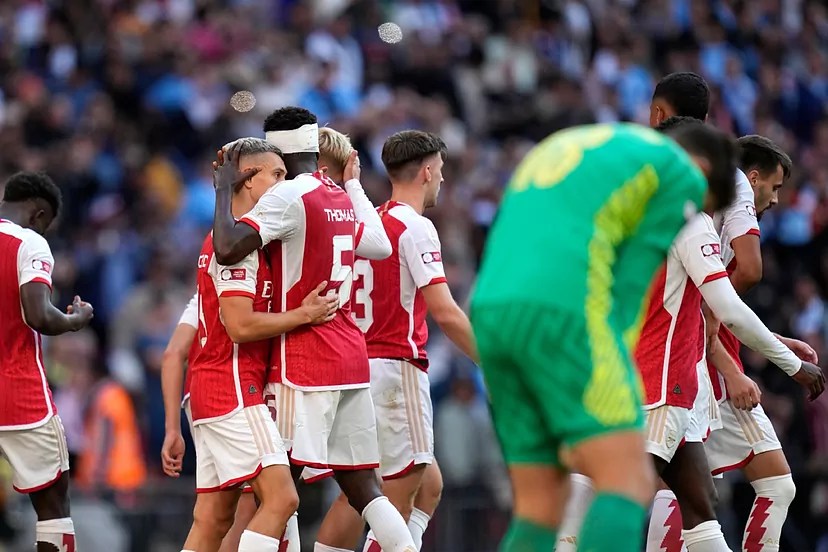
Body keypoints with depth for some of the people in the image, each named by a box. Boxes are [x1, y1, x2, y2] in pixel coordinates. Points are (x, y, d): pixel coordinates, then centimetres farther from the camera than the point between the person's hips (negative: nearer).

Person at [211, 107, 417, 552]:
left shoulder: (288, 195, -11)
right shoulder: (345, 199, 14)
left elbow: (228, 249, -23)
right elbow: (381, 247, 34)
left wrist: (223, 190, -9)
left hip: (303, 364, -8)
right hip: (352, 357, 8)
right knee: (360, 485, 10)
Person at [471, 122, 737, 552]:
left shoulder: (562, 147, 33)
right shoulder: (683, 173, 11)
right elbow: (631, 285, 2)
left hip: (490, 311, 7)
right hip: (563, 312, -7)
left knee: (539, 507, 8)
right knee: (627, 484, -9)